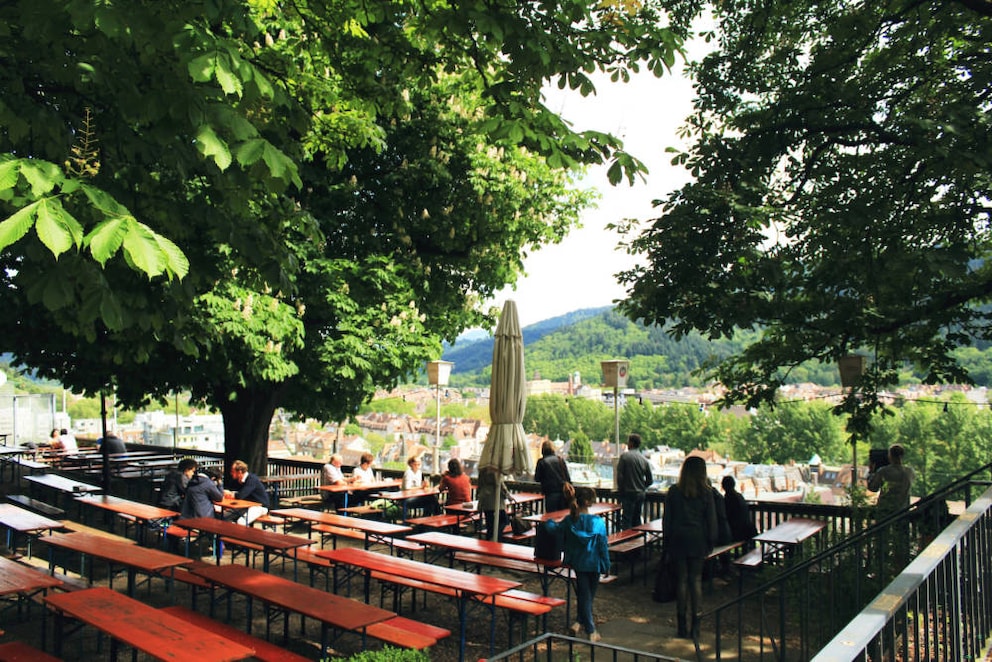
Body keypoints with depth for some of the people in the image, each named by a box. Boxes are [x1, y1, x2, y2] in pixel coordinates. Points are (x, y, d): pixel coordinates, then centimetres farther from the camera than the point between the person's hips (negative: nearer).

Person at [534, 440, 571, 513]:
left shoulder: (541, 462, -3)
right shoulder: (560, 460, 6)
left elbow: (537, 479, 3)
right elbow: (568, 477, 7)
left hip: (551, 492, -3)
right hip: (563, 490, 4)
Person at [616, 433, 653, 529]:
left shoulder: (624, 456, -10)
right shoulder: (645, 460, 3)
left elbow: (619, 475, -12)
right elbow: (650, 480, 5)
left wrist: (620, 489, 1)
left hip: (628, 493, -5)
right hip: (641, 494, 5)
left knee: (626, 520, -3)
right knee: (637, 519, 15)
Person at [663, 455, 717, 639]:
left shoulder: (674, 491, -3)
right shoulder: (706, 493, -4)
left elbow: (667, 520, 1)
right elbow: (711, 520, 0)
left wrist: (667, 542, 9)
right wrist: (710, 543, 9)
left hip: (678, 540, 0)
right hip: (698, 541, 0)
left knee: (681, 579, 6)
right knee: (696, 579, 6)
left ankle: (682, 626, 10)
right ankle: (696, 624, 6)